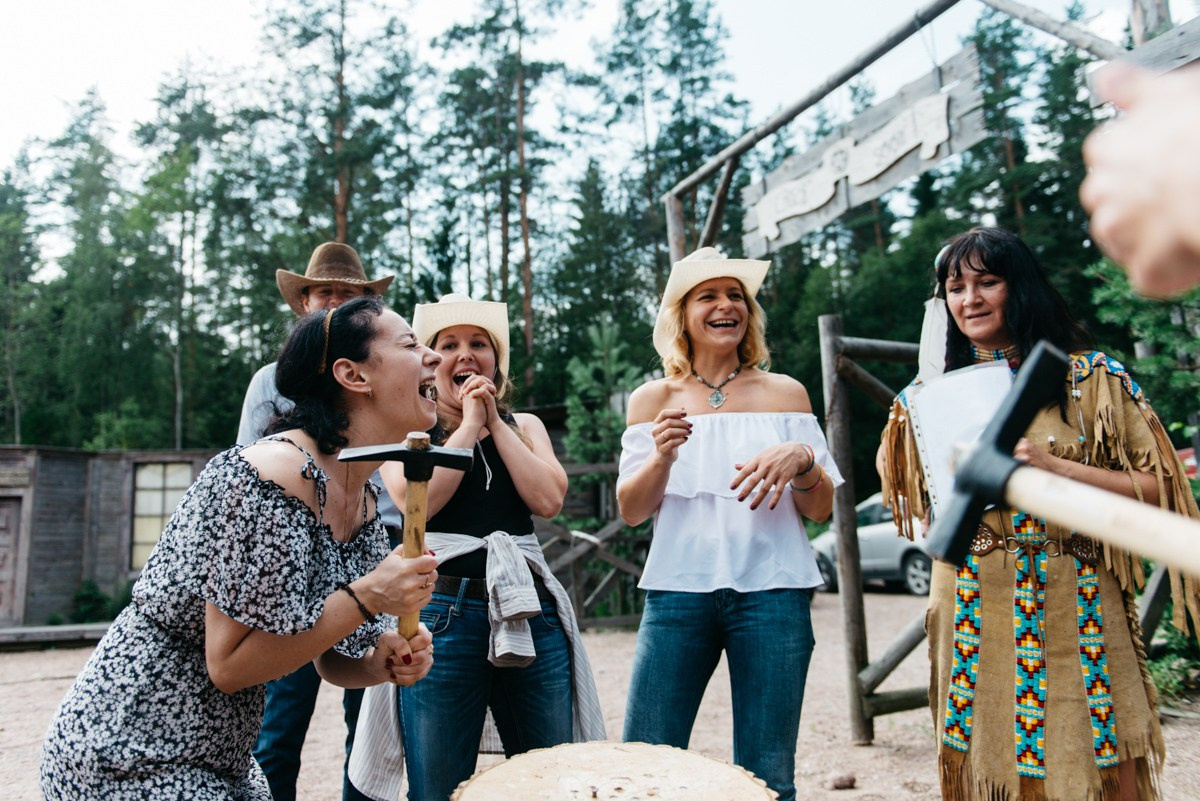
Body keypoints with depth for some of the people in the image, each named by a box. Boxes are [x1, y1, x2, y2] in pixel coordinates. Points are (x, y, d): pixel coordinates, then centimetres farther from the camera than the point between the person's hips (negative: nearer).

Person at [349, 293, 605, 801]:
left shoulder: (524, 427, 15)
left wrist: (495, 422, -1)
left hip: (529, 610, 3)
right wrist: (470, 424, -5)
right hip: (442, 613, -2)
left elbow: (548, 500, -2)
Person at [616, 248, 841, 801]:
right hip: (679, 589, 0)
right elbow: (630, 511, 3)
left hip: (771, 591, 0)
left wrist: (801, 459, -13)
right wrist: (662, 456, -16)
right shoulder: (654, 399, 8)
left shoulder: (784, 393, 9)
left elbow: (821, 510, 8)